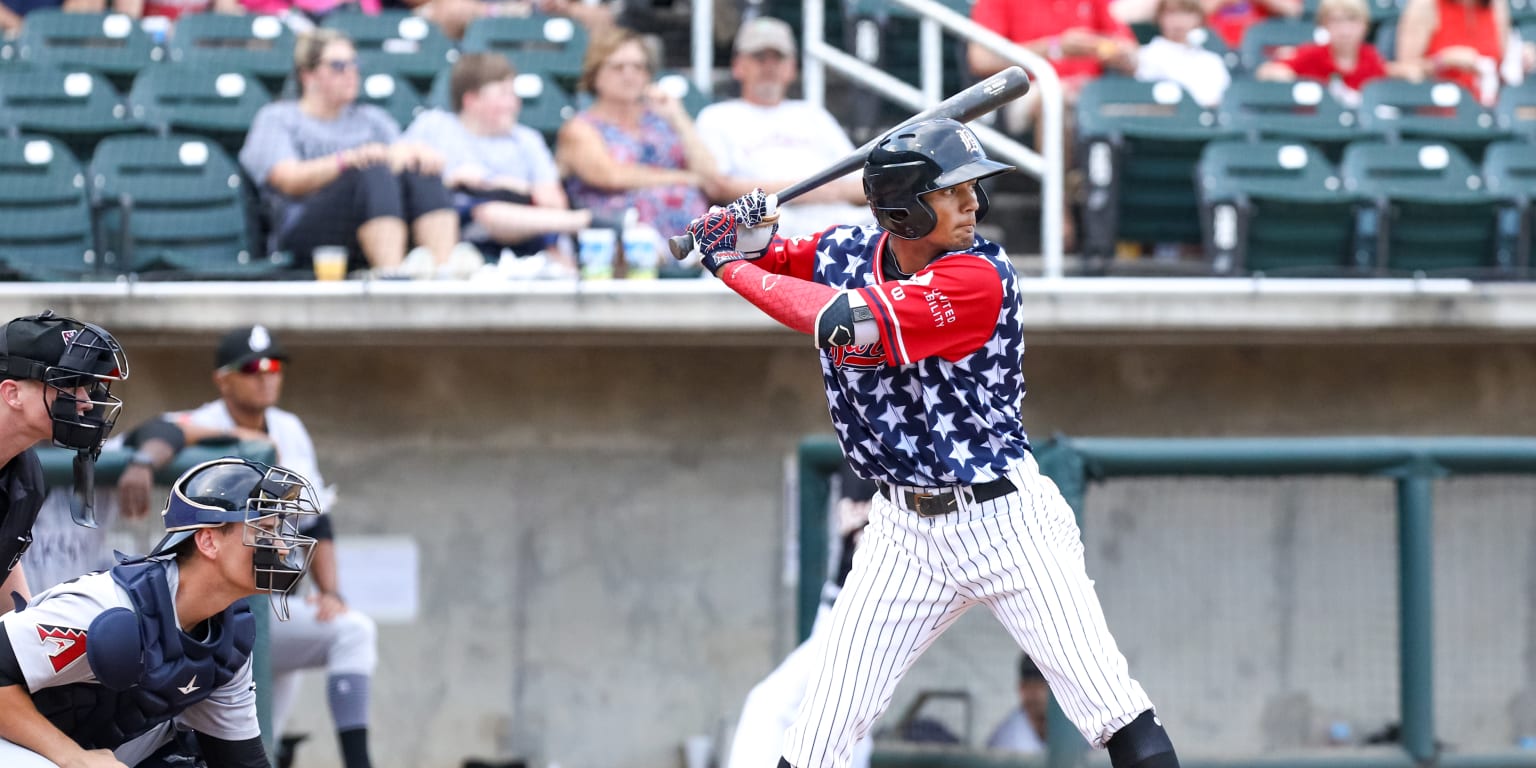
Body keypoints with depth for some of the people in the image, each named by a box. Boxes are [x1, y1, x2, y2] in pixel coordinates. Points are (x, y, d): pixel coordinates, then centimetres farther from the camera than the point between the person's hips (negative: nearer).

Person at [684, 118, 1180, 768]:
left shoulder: (981, 277, -20)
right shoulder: (846, 252, -3)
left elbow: (849, 322, -29)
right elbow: (770, 259, 14)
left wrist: (733, 265, -19)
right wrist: (746, 234, -10)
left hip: (1005, 520, -4)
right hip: (905, 532, 4)